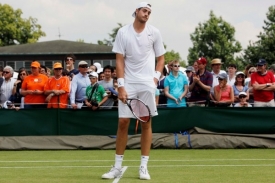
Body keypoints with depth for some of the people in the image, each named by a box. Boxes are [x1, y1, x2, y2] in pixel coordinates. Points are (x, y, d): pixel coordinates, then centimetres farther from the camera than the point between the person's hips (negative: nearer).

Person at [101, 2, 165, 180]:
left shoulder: (154, 32, 3)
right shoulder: (123, 32, 0)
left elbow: (161, 58, 11)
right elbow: (120, 61, -1)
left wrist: (156, 77, -4)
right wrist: (121, 86, -9)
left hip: (147, 84, 1)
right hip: (128, 84, -1)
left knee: (146, 123, 1)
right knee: (123, 122, -2)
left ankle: (144, 167, 7)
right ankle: (117, 167, 5)